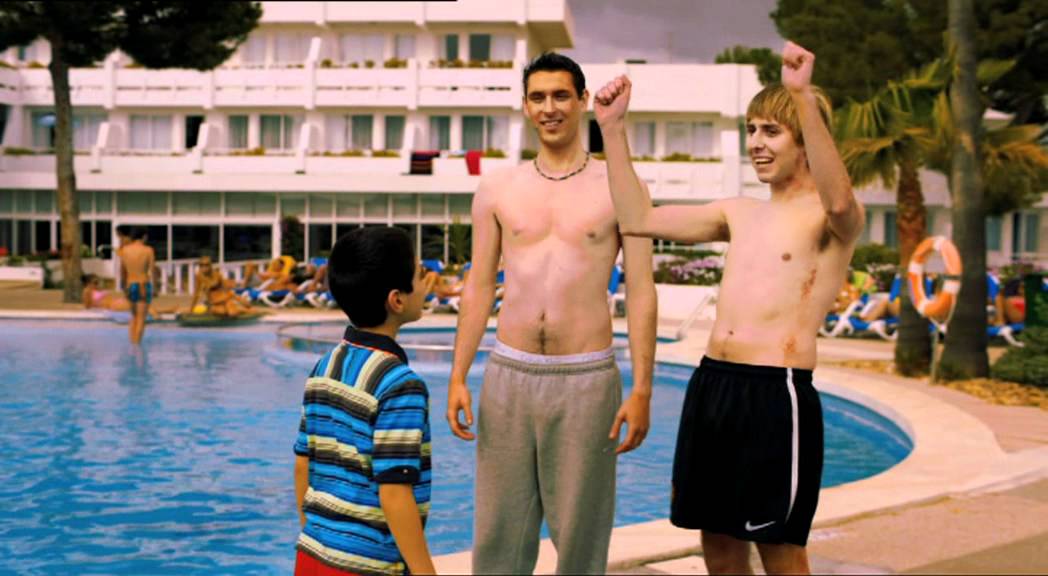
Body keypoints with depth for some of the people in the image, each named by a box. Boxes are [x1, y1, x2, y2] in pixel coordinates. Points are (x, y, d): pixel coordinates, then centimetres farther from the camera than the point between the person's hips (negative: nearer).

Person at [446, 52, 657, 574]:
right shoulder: (497, 189, 7)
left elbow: (641, 294, -2)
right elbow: (479, 287, 9)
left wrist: (641, 391, -8)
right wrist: (457, 378, 4)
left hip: (585, 378, -2)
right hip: (508, 373, 2)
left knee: (580, 534, 6)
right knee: (498, 529, 6)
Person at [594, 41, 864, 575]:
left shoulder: (834, 220, -3)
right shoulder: (738, 213, 17)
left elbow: (839, 201, -29)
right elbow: (639, 219, 17)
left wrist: (805, 99, -37)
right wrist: (613, 129, 11)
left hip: (777, 396, -6)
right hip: (710, 387, 7)